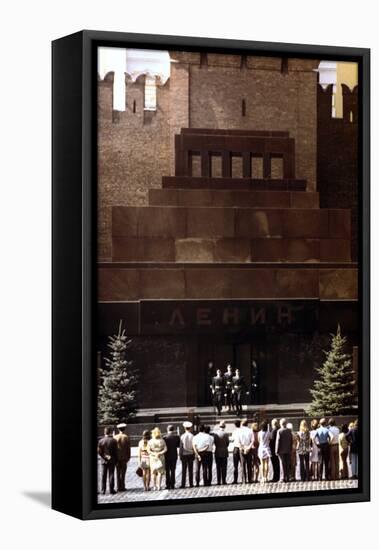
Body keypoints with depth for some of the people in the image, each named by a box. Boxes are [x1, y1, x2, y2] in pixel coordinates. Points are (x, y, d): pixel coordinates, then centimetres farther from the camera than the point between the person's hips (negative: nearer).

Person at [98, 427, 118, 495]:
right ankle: (111, 490, 1)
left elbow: (99, 451, -6)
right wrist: (116, 460, 2)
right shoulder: (113, 440, -9)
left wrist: (105, 456, -1)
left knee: (104, 476, 7)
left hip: (104, 461, 2)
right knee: (111, 475, 3)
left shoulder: (101, 441, -2)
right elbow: (115, 451, -6)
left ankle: (103, 490, 7)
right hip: (112, 460, -2)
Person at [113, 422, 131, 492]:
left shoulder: (115, 437, -1)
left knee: (118, 473, 9)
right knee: (123, 473, 1)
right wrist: (128, 457, 3)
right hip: (124, 457, -2)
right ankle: (122, 487, -1)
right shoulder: (126, 437, -7)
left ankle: (119, 487, 9)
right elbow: (128, 448, -6)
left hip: (117, 457, 2)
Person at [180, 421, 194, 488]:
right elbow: (194, 446, -1)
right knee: (190, 470, 6)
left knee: (184, 470, 2)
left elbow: (181, 447, -6)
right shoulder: (192, 436, -5)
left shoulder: (182, 436, -8)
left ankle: (183, 484, -1)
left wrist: (180, 455, 2)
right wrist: (194, 455, 8)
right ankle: (191, 484, 5)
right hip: (191, 454, 1)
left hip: (184, 455, -1)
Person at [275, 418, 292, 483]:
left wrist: (277, 450, -6)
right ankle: (288, 477, 10)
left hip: (282, 450, -4)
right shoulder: (289, 431, 2)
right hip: (288, 450, 4)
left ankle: (283, 477, -3)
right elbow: (291, 440, 7)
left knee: (283, 464, -1)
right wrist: (291, 449, 14)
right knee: (288, 464, 8)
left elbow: (278, 441, -11)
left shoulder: (279, 431, -11)